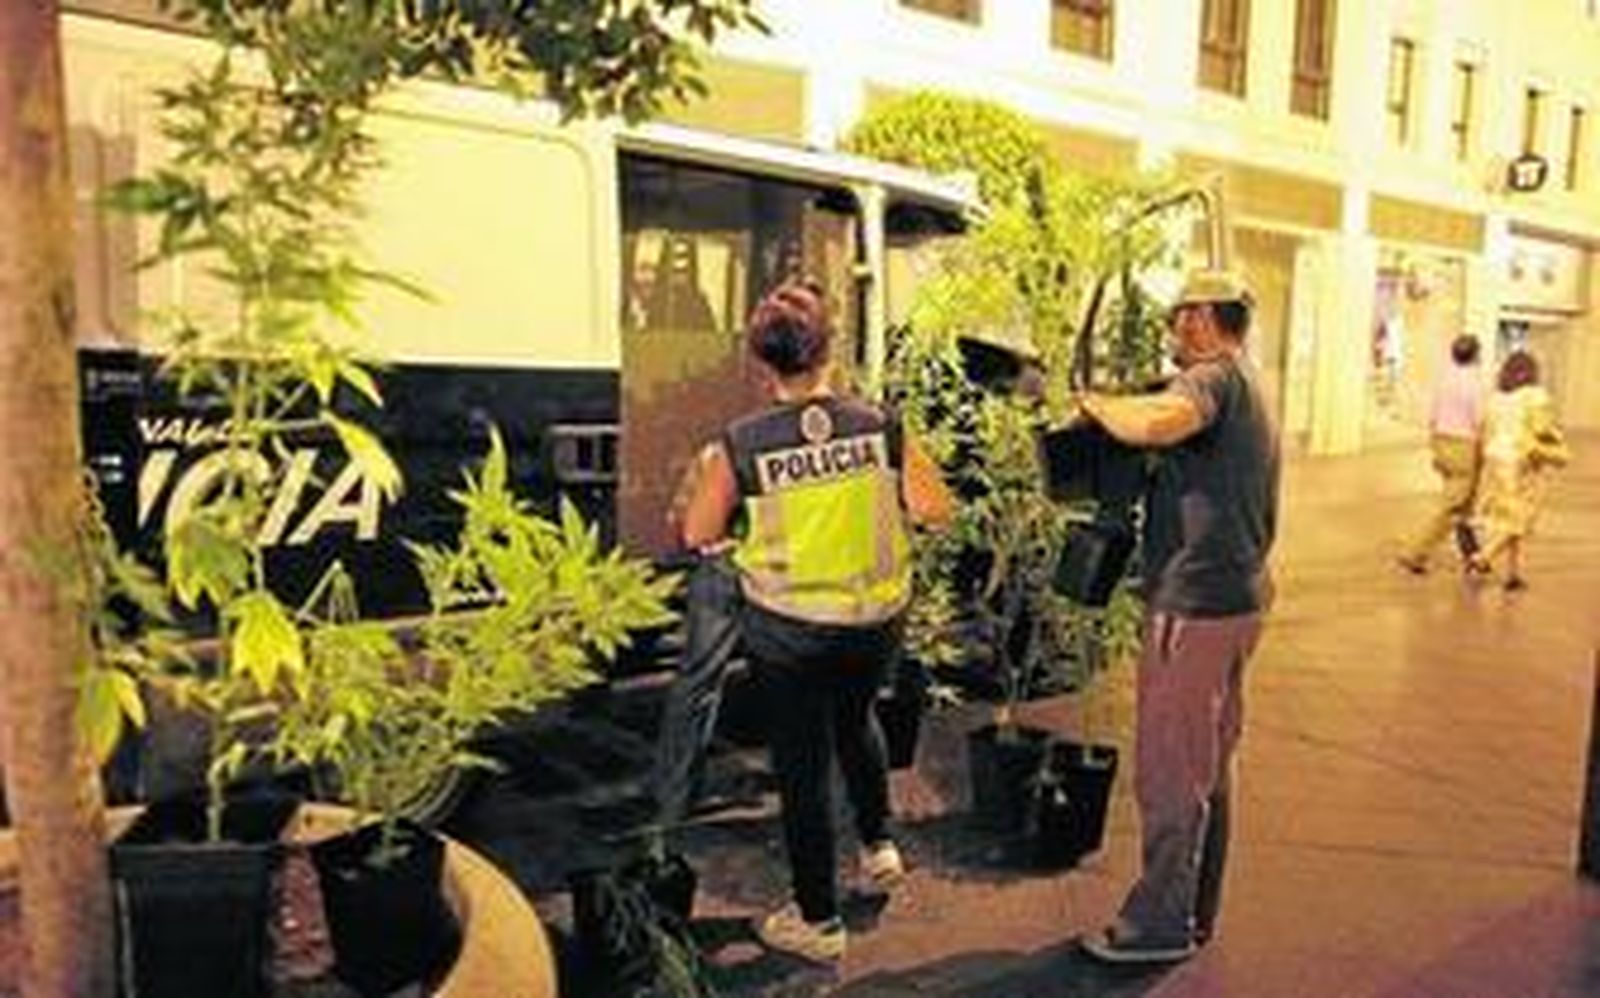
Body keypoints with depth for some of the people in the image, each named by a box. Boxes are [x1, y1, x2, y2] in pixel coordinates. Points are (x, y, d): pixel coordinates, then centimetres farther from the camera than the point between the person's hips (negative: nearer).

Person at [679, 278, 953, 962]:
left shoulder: (742, 443, -14)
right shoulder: (879, 426, -11)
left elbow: (698, 534, -3)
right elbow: (935, 511, -7)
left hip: (786, 631, -3)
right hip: (875, 620, 3)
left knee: (802, 765, 12)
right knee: (855, 720, 33)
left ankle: (818, 921, 26)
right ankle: (878, 843, 41)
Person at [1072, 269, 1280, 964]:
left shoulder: (1215, 376, -14)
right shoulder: (1249, 388, 18)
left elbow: (1157, 422, -36)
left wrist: (1098, 404, -18)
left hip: (1196, 605, -10)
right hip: (1237, 598, 10)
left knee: (1168, 771, 0)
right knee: (1208, 768, 18)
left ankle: (1160, 923, 12)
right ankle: (1195, 911, 31)